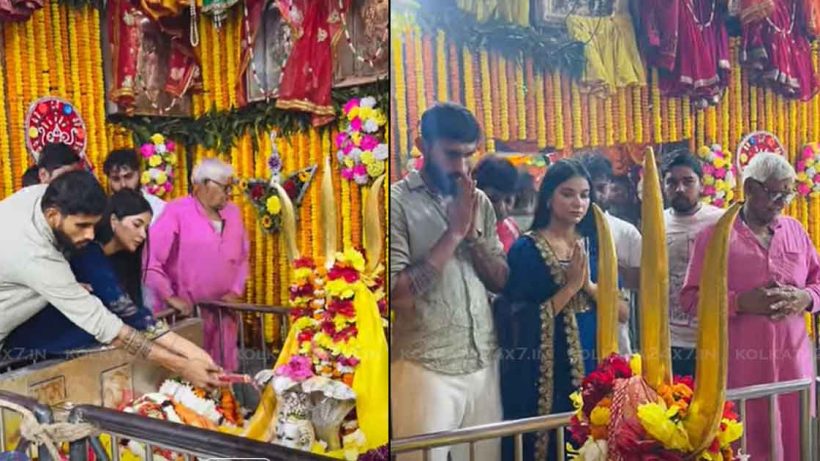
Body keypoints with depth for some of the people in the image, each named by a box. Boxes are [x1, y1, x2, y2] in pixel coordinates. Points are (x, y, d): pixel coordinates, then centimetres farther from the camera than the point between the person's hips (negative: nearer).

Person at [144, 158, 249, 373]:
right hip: (186, 313, -6)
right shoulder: (177, 211, -11)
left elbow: (243, 257, 19)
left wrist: (236, 291, 5)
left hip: (223, 312, 6)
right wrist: (170, 297, -15)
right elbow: (148, 258, -16)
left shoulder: (233, 212, 12)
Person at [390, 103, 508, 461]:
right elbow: (397, 291, -16)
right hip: (426, 368, -5)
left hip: (483, 364, 5)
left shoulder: (480, 202, 9)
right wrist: (453, 232, -16)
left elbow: (502, 281, 8)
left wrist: (472, 234, -8)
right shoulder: (398, 201, -8)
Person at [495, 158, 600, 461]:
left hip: (592, 366, 5)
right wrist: (571, 285, -16)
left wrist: (588, 284, -13)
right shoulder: (526, 249, -7)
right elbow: (523, 321, -14)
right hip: (544, 373, -4)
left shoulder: (594, 245, 7)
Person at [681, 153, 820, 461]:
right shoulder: (715, 234, -3)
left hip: (794, 360, 4)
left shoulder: (795, 230, 11)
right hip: (740, 364, -4)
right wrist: (741, 302, -20)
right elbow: (691, 297, -6)